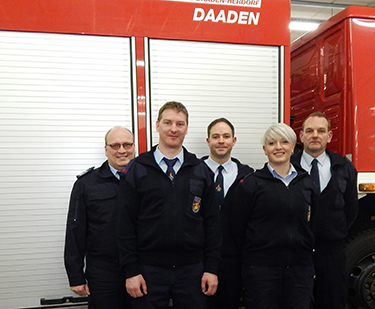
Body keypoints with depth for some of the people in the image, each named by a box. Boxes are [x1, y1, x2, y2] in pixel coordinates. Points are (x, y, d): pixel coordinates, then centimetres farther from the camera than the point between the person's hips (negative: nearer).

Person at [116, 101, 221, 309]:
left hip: (192, 269, 2)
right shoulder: (137, 169, -1)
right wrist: (131, 270, -6)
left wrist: (212, 268, 1)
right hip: (149, 270, -1)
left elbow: (211, 222, 4)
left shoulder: (200, 171, 5)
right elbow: (126, 223, -3)